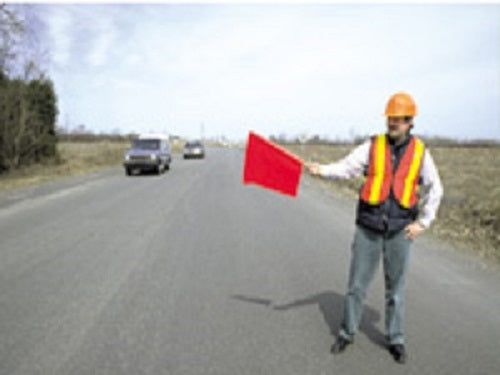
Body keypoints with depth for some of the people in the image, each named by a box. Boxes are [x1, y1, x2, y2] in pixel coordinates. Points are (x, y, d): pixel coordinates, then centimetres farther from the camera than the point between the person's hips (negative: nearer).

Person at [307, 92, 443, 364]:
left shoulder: (420, 152, 2)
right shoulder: (372, 146, -1)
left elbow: (434, 190, 9)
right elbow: (345, 168, -11)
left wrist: (423, 222, 1)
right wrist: (321, 170, -29)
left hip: (400, 230, 1)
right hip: (368, 228, 0)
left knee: (396, 288, 11)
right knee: (357, 283, 8)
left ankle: (395, 340, 30)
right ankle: (347, 333, 26)